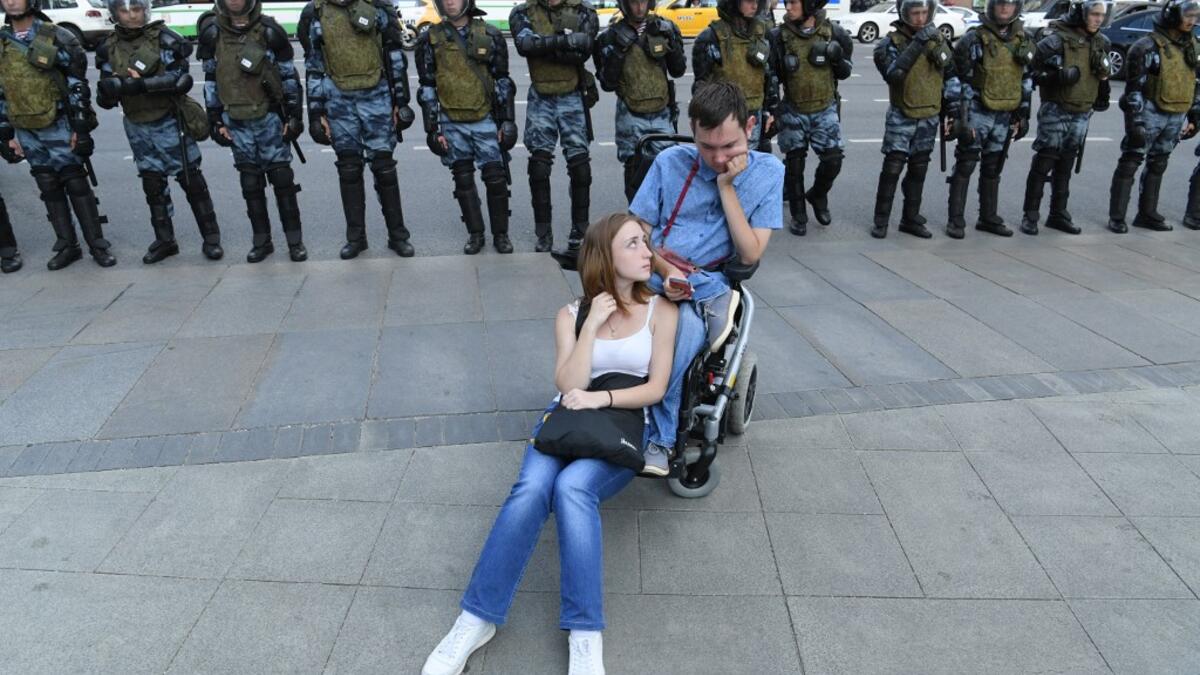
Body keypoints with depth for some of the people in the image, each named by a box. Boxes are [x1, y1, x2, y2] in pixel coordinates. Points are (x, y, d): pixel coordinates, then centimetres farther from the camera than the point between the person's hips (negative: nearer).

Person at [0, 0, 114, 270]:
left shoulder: (57, 38, -7)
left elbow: (78, 86, -8)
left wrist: (81, 128, -12)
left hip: (58, 126, -4)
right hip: (26, 132, 5)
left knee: (76, 184, -2)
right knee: (50, 190, 8)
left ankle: (97, 245, 5)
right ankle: (67, 246, 15)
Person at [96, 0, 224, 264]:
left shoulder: (164, 39, -8)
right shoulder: (109, 47, 4)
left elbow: (181, 79, -16)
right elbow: (106, 97, 4)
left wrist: (142, 84, -25)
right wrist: (108, 89, -20)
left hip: (169, 122, -4)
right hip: (136, 127, 4)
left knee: (191, 180, 0)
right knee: (153, 185, 11)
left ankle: (211, 238, 7)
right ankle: (164, 240, 21)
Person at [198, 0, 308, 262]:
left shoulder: (269, 31, -6)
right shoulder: (212, 33, 1)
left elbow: (289, 75, 0)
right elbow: (211, 80, 7)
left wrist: (295, 116, -3)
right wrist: (216, 120, 5)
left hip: (269, 117, -2)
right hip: (236, 122, 3)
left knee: (282, 179, 1)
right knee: (250, 183, 8)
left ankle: (295, 241, 9)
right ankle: (261, 241, 18)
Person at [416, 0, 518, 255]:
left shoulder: (490, 35, 0)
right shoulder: (430, 39, 2)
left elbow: (503, 82, 3)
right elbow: (427, 88, 4)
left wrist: (507, 120, -2)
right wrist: (433, 128, 0)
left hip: (486, 121, -1)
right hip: (452, 124, 1)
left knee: (496, 178, 1)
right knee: (463, 180, 8)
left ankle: (501, 233, 15)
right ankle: (475, 234, 19)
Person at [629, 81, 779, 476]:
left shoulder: (767, 172, 3)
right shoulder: (670, 162, 3)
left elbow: (750, 254, -4)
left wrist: (726, 186, -10)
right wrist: (664, 269, -15)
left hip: (708, 287, 0)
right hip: (653, 275, 1)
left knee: (685, 328, -35)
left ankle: (659, 439, -13)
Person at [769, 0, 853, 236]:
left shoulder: (834, 33, -5)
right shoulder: (779, 35, -8)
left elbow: (845, 72, 4)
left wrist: (837, 58, -16)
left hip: (825, 110, 1)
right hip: (793, 112, -1)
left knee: (833, 160, -3)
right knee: (794, 165, 6)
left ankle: (817, 196, 27)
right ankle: (798, 216, 20)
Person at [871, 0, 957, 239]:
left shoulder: (938, 38, 4)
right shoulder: (892, 42, -10)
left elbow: (950, 77, 12)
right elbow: (893, 74, -28)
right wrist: (916, 45, -31)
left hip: (929, 117, 4)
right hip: (901, 118, -4)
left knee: (918, 170, 10)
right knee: (892, 168, -7)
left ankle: (911, 219, 18)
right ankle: (881, 221, 1)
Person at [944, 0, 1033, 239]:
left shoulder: (1024, 41, 9)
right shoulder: (974, 39, -8)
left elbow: (1025, 81, 15)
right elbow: (959, 81, -10)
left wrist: (1022, 115, 13)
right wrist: (958, 117, -14)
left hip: (1005, 116, 5)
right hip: (977, 113, -5)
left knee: (993, 169, 13)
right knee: (965, 166, -3)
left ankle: (988, 218, 21)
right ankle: (955, 220, 2)